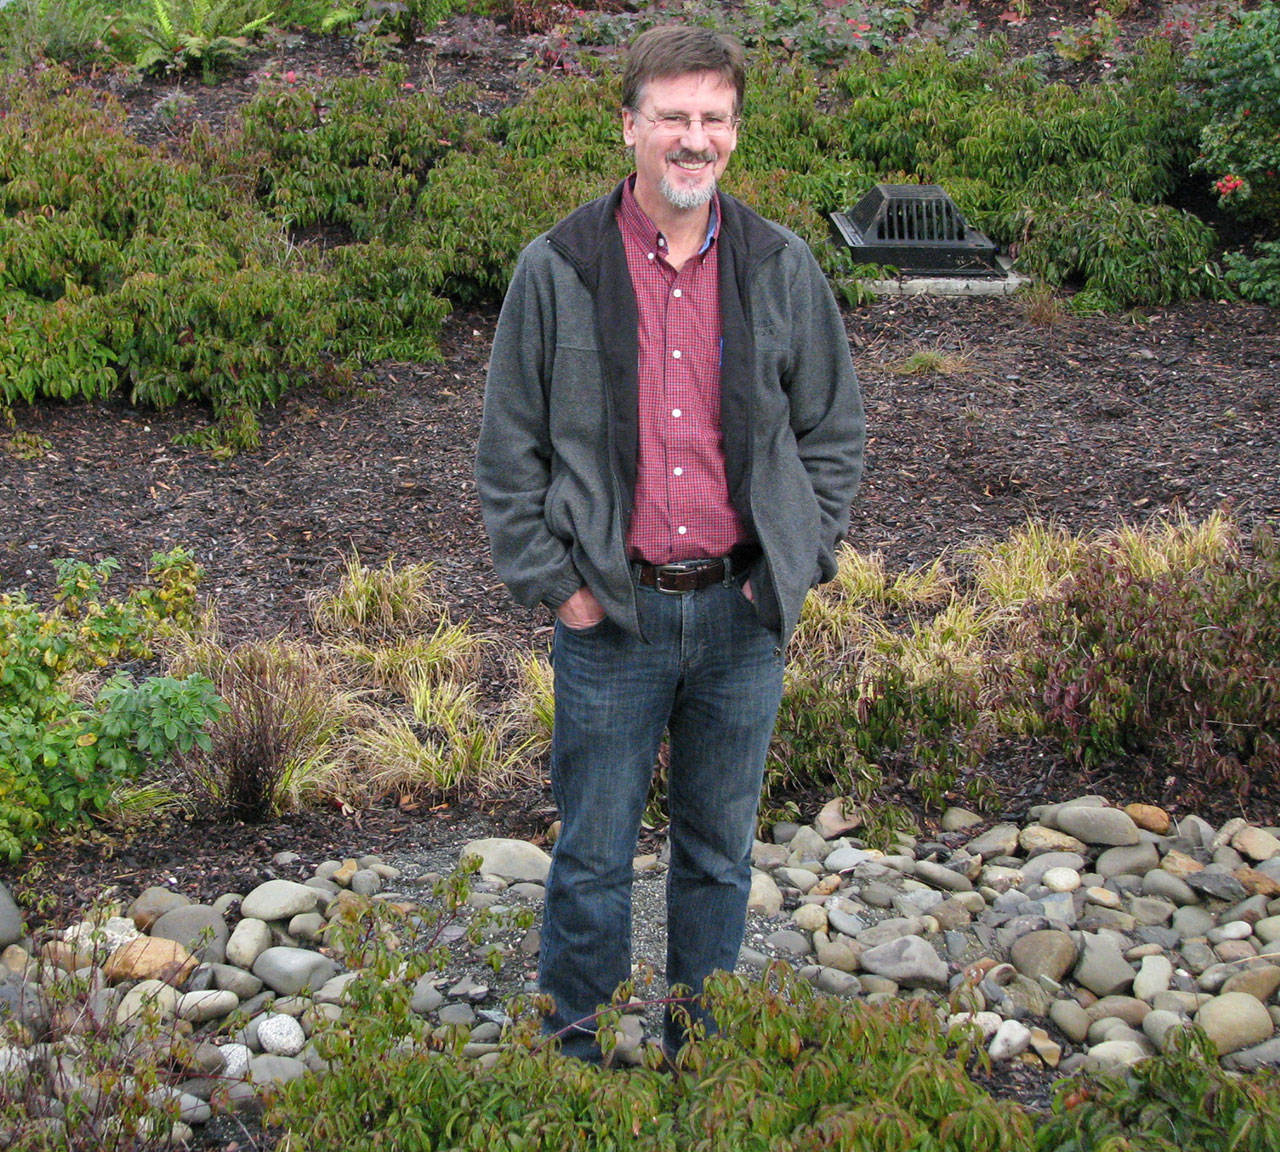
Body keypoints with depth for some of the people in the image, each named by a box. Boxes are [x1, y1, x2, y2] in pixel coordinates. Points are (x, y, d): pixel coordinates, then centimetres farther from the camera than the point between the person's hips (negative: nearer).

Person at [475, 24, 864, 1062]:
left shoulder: (783, 268, 2)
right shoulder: (557, 270, -4)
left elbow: (836, 430, 9)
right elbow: (508, 448, 1)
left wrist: (793, 567, 1)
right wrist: (552, 581, -4)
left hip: (743, 614, 2)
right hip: (611, 616, -2)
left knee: (719, 851, 16)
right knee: (593, 857, 8)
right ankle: (576, 1056, 28)